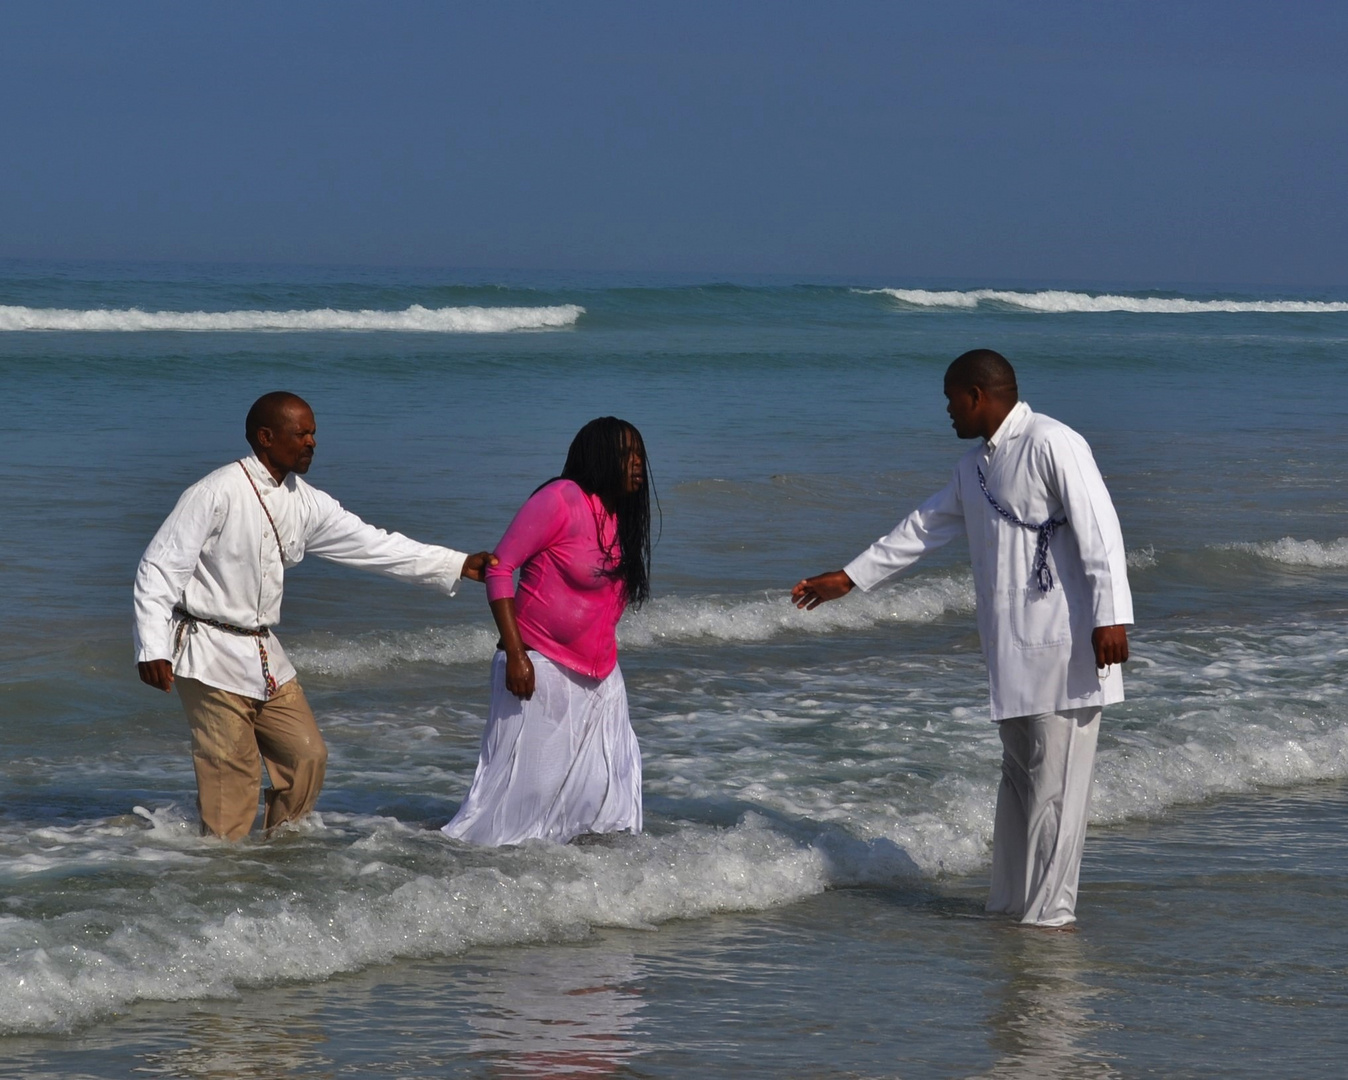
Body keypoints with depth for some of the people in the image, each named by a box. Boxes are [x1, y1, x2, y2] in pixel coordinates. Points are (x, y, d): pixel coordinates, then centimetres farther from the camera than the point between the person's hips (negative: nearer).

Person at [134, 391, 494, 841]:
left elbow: (372, 545, 9)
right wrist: (153, 650, -22)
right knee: (230, 773, -8)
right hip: (211, 658, -7)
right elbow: (159, 568, -14)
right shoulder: (215, 494, -14)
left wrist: (460, 565, 3)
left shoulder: (304, 503, 6)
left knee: (307, 756, 8)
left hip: (264, 654, 7)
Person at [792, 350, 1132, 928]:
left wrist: (1111, 615, -24)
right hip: (1010, 646, 9)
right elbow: (924, 527, 29)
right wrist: (850, 576, 32)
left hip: (1062, 643, -9)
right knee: (1018, 772, 12)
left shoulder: (1051, 444, -11)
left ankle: (1049, 913, -5)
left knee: (1055, 780, -7)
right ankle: (1010, 904, 18)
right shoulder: (974, 467, 18)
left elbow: (1099, 529, -17)